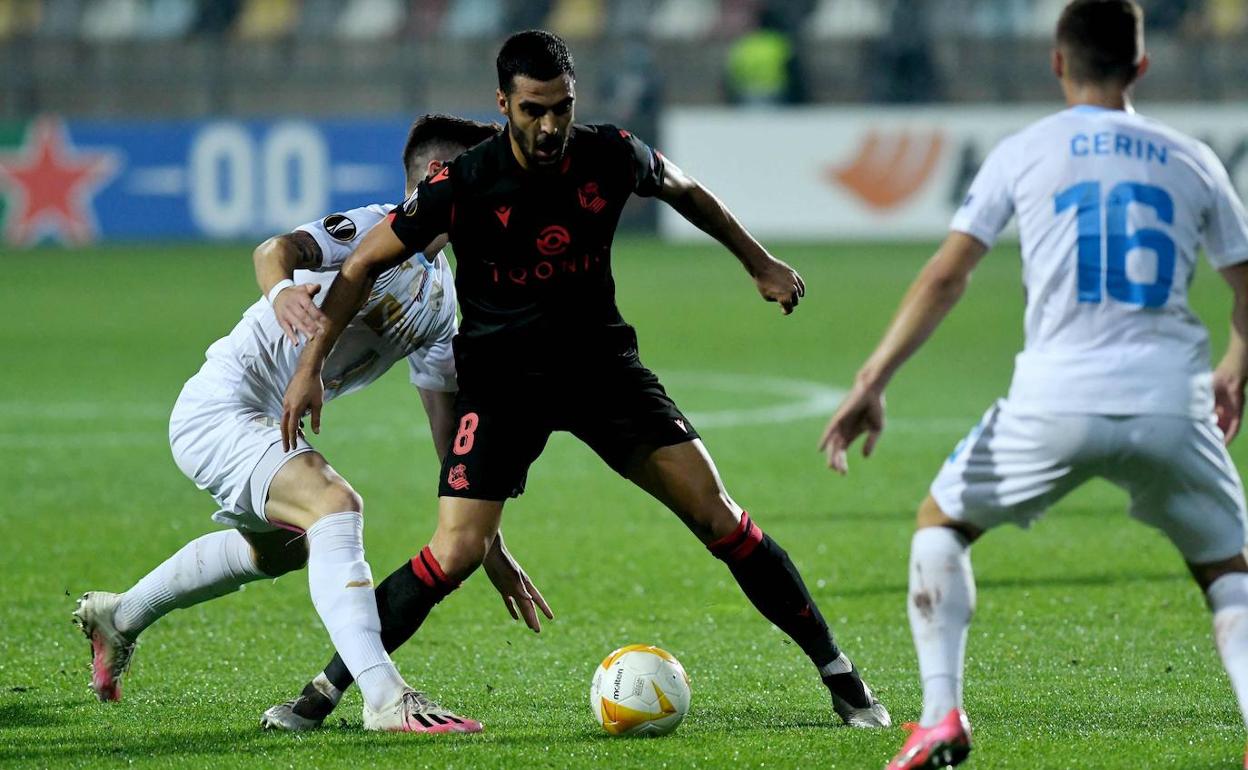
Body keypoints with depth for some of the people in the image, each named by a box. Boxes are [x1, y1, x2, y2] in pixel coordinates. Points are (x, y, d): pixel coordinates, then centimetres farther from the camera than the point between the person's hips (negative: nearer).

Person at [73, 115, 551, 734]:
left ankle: (118, 618, 54)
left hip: (264, 426, 11)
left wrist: (490, 548, 8)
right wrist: (280, 289, -58)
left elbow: (449, 429, 12)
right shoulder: (373, 230, -15)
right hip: (218, 409, -11)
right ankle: (386, 700, -40)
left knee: (280, 547, 34)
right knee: (336, 506, -31)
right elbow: (278, 249, -34)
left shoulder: (439, 296, 9)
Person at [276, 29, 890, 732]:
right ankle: (326, 688, -3)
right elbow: (365, 264, -8)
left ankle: (838, 674, 4)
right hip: (501, 376, -2)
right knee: (457, 552, -18)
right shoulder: (466, 184, -18)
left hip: (600, 359, 2)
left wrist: (761, 264, 20)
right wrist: (313, 365, -13)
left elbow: (683, 189, 14)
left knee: (717, 514, -7)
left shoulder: (612, 157, -10)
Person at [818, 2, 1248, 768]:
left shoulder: (1025, 152, 7)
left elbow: (946, 277, 0)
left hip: (1056, 405, -1)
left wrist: (874, 380, 0)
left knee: (942, 522, 22)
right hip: (1172, 407, 1)